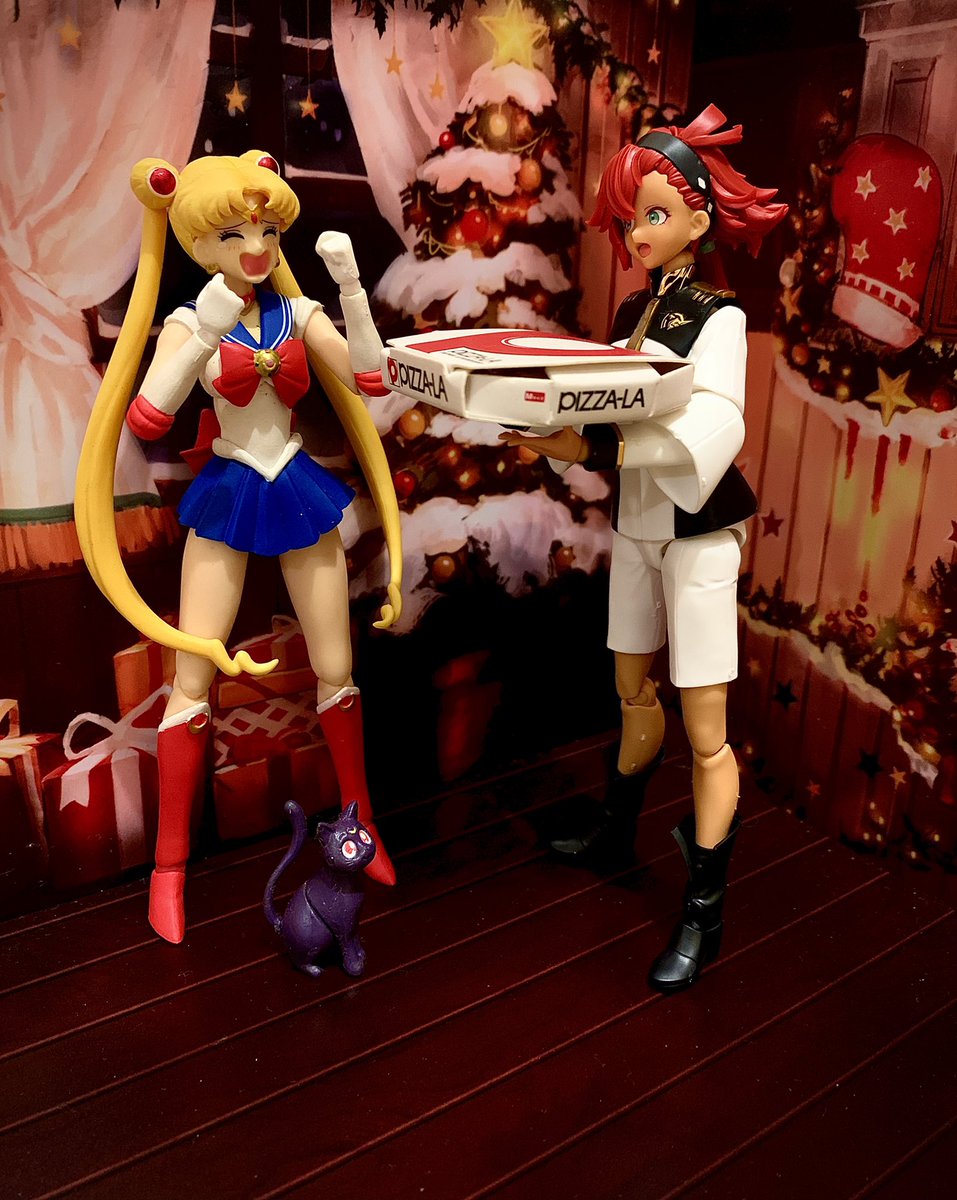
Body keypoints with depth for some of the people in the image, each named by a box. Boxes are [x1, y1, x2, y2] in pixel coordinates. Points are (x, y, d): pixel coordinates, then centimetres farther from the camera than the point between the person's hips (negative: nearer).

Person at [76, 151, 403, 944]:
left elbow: (370, 381, -11)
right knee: (193, 680, -2)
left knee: (337, 673, 7)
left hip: (300, 495, 2)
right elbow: (144, 420, -18)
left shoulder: (297, 313, 2)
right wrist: (203, 337, -28)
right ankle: (170, 865, 12)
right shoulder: (191, 320, -4)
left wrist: (351, 291, -20)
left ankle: (361, 821, 27)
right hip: (227, 500, -2)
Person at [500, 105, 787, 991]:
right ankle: (620, 816, 44)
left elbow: (709, 435, -27)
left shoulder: (718, 318, -12)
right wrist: (556, 426, -15)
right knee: (633, 688, 21)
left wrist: (591, 450, -33)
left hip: (698, 531, -7)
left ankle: (706, 912, 12)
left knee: (705, 729, -1)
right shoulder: (632, 312, 9)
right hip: (635, 524, 7)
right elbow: (614, 415, 5)